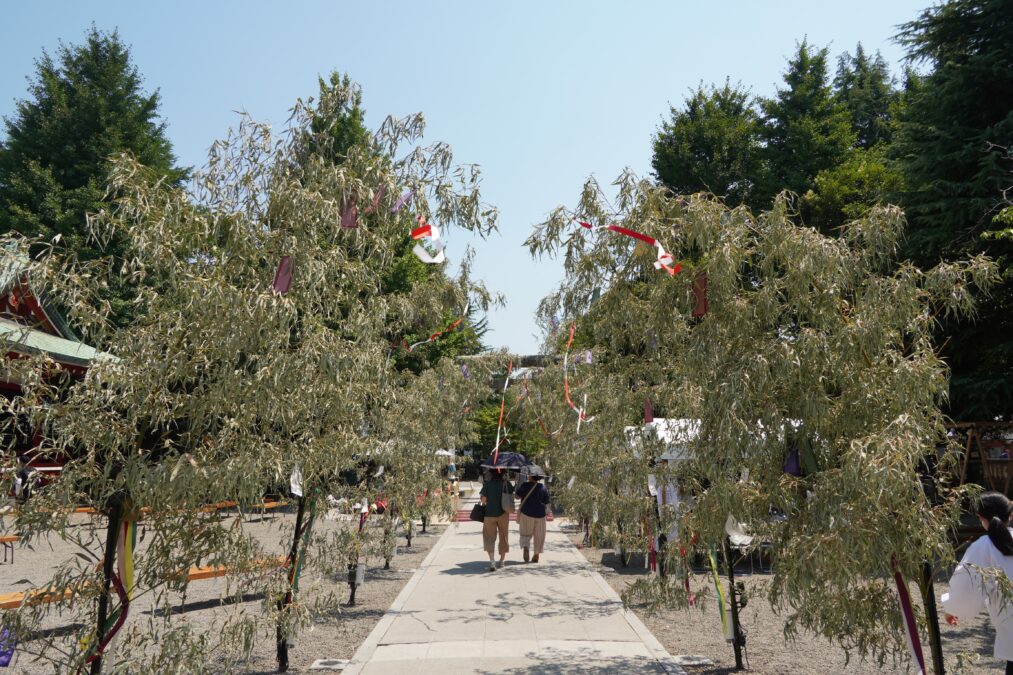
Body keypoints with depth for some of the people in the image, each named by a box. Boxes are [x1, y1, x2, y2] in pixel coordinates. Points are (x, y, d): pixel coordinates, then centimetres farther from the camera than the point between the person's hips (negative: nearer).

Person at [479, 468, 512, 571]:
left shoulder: (487, 484, -8)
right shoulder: (506, 483, -3)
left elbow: (483, 500, -10)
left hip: (490, 514, -2)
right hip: (503, 513, 2)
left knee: (490, 537, 3)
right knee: (503, 536, 16)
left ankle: (491, 561, -14)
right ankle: (502, 561, 24)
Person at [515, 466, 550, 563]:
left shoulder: (524, 486, -8)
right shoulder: (543, 488, -2)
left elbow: (517, 496, 1)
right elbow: (546, 502, 2)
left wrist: (518, 486, 14)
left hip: (526, 513, -1)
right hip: (540, 514, 1)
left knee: (526, 534, 10)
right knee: (539, 535, 11)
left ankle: (526, 548, -15)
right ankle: (536, 555, 12)